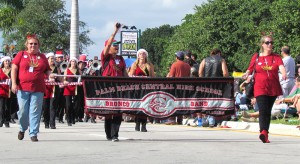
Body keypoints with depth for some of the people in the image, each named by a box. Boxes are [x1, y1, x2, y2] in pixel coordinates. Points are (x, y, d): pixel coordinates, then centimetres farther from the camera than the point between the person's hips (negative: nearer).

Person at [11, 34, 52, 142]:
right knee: (23, 111, 0)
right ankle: (22, 129, 25)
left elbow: (47, 70, 19)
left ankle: (33, 134, 3)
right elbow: (14, 69, 3)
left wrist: (50, 75, -5)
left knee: (35, 112, -2)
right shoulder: (21, 55, 8)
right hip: (22, 88, -1)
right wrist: (14, 83, -7)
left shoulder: (42, 57, 14)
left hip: (38, 89, 1)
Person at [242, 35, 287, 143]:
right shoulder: (256, 57, 6)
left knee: (268, 111, 11)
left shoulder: (276, 57, 6)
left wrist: (283, 73, -33)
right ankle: (263, 132, -32)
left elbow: (281, 66, -12)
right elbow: (250, 69, 11)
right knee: (263, 111, -18)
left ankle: (265, 135, 20)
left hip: (273, 88, 2)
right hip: (260, 88, -2)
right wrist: (247, 74, -12)